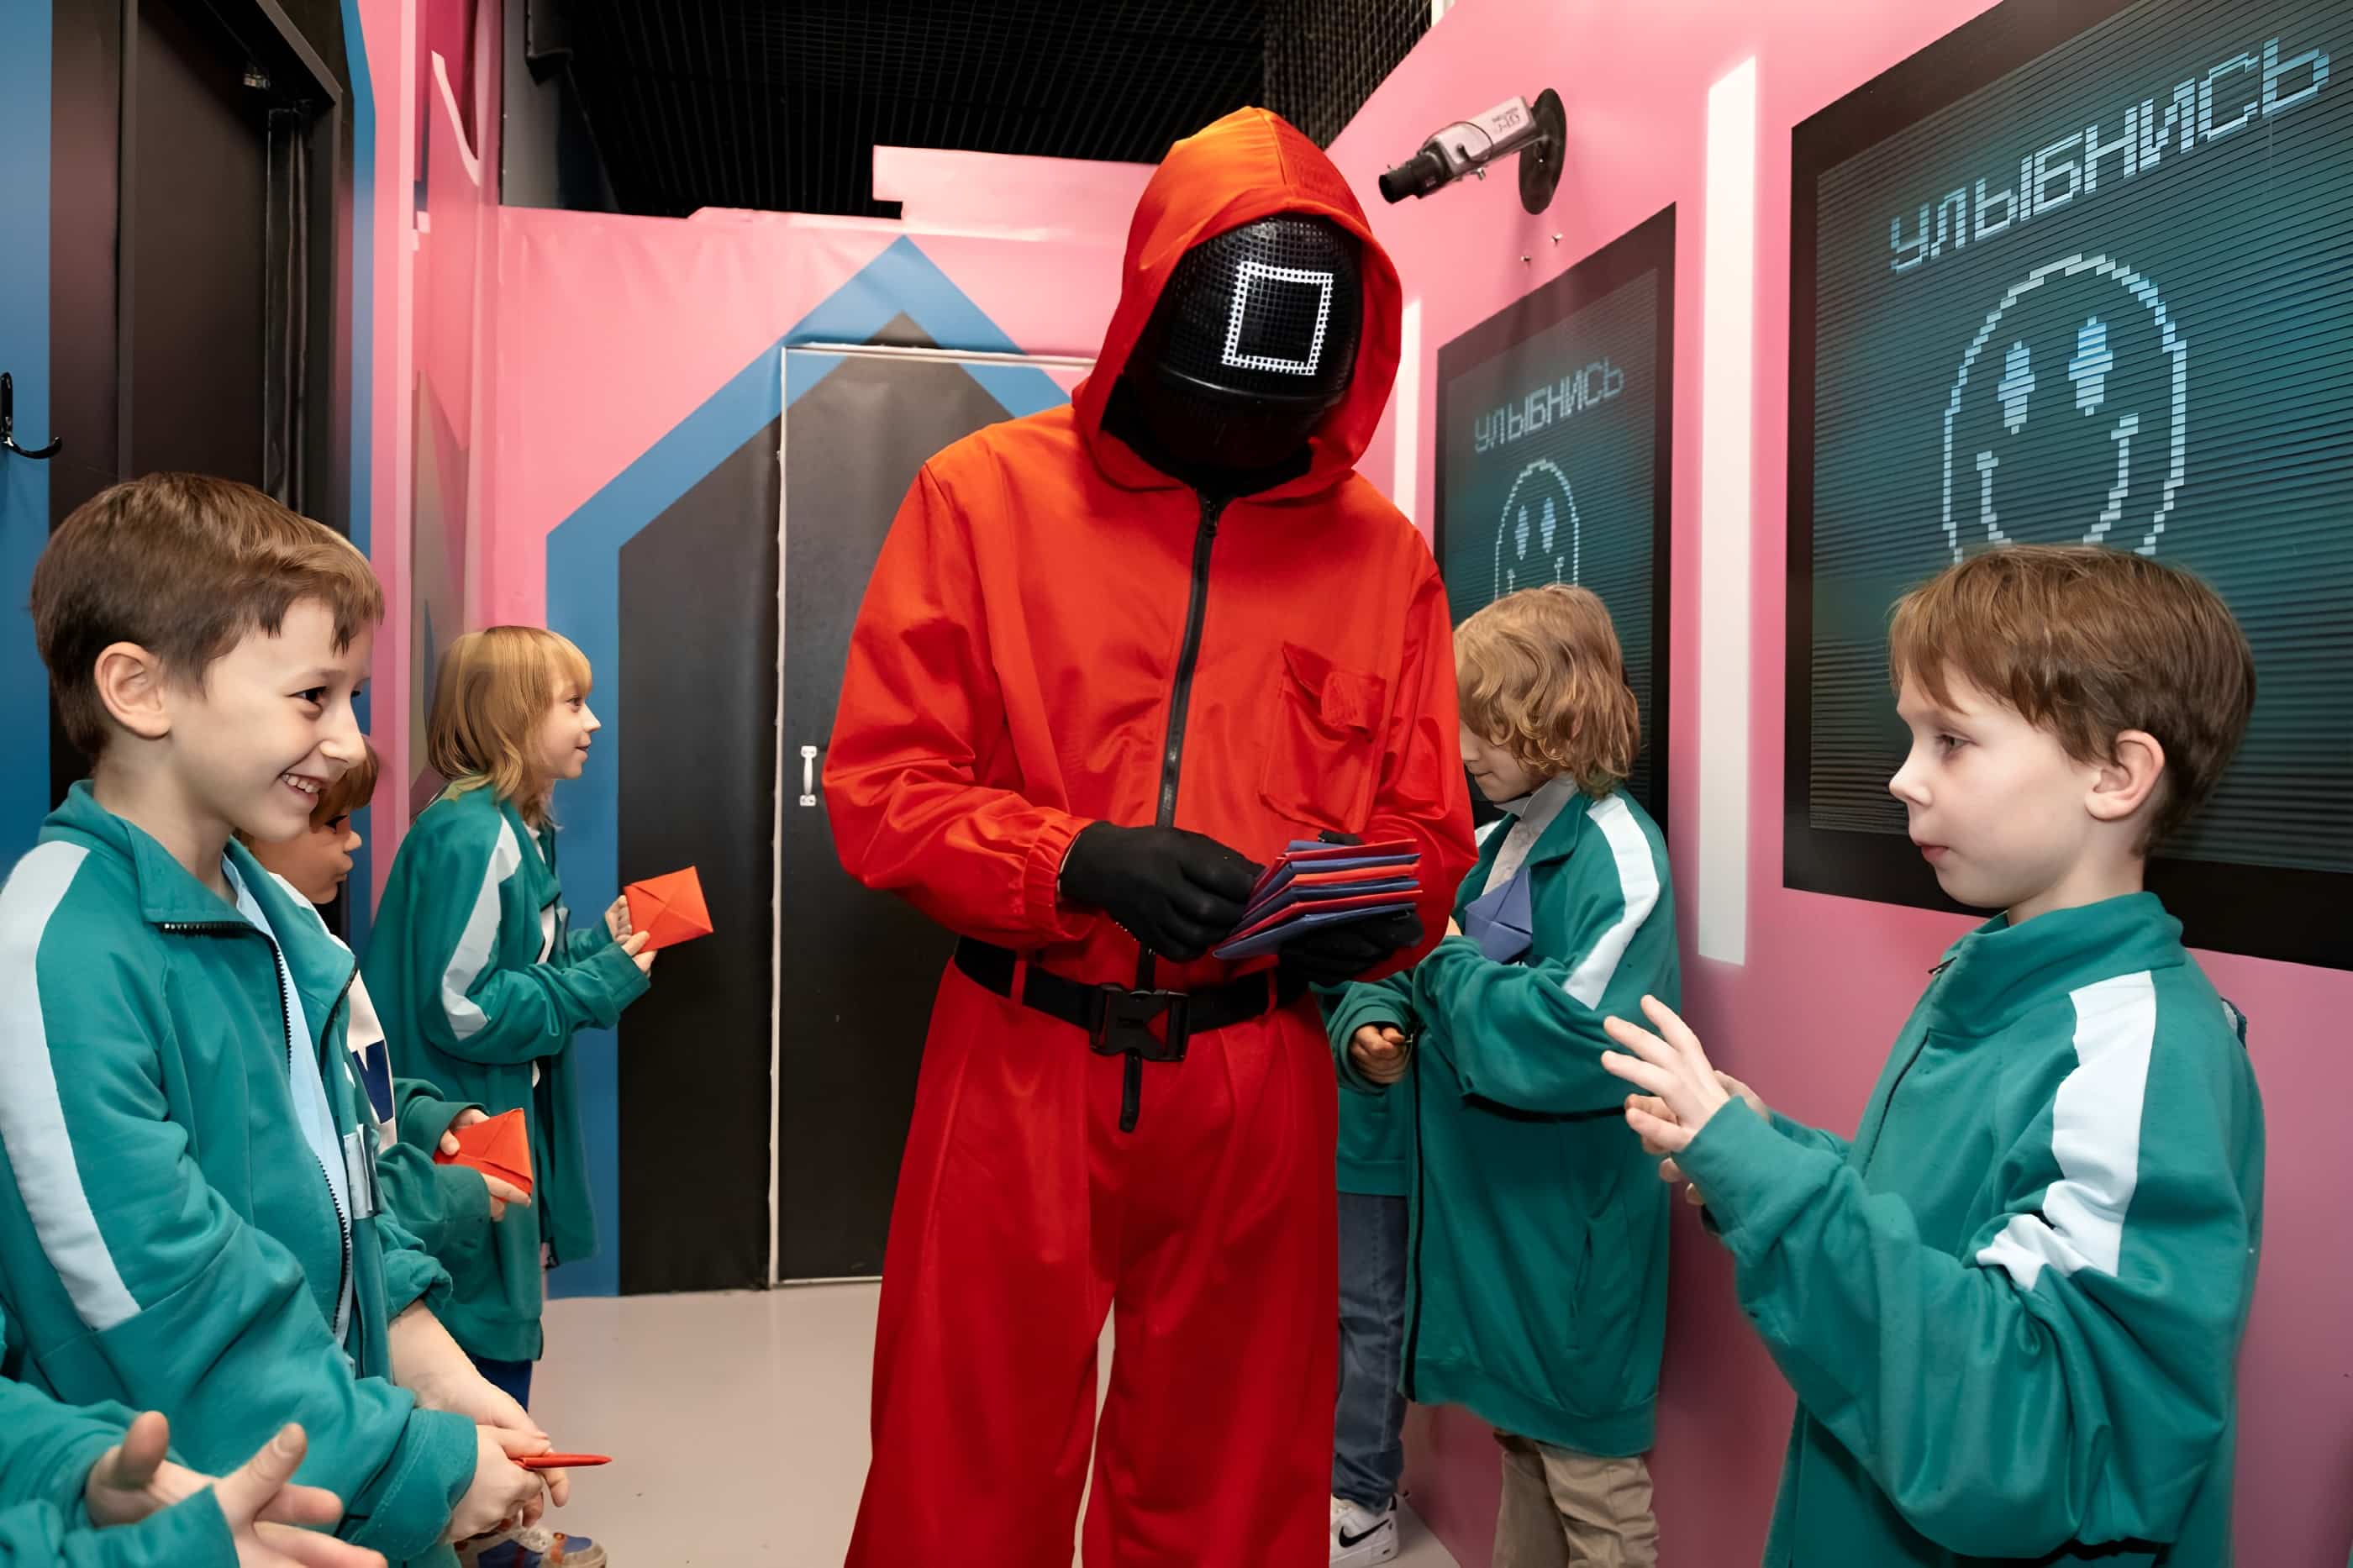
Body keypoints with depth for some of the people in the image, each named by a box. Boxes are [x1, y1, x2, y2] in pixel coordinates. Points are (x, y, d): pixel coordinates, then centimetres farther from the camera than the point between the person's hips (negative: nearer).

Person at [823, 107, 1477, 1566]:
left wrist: (1384, 906, -15)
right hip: (1021, 1070, -1)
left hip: (1258, 1087, 2)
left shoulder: (1381, 550, 3)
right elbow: (880, 785, -6)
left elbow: (1427, 827, 7)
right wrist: (1076, 863, -22)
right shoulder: (985, 494, -3)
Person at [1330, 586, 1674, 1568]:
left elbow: (1582, 1041, -28)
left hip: (1571, 1228, -8)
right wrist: (1372, 1029, -11)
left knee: (1588, 1469, 7)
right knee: (1520, 1438, 23)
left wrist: (1443, 955, -21)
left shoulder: (1614, 852, -18)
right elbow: (1417, 977, 10)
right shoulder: (1499, 842, 8)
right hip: (1493, 1209, 8)